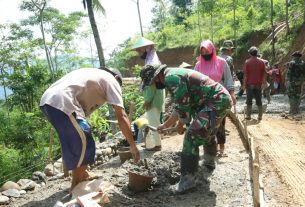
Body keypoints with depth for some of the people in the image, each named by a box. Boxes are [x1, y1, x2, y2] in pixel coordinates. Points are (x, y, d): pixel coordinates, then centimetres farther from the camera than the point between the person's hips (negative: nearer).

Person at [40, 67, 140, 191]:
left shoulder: (93, 74, 31)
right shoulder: (111, 80, 9)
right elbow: (121, 117, 1)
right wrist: (132, 145, 3)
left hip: (47, 100, 9)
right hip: (61, 103, -9)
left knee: (76, 141, 23)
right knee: (83, 144, 1)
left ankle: (83, 174, 37)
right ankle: (76, 186, 12)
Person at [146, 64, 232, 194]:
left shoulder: (170, 77, -14)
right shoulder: (175, 75, 19)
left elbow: (183, 106, -16)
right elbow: (179, 107, 25)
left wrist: (180, 124, 1)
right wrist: (165, 125, 31)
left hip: (216, 102, -11)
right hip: (222, 99, 11)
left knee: (191, 137, -11)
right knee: (208, 133, 31)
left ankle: (188, 180, -4)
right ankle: (209, 162, 53)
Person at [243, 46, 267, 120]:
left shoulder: (247, 62, -6)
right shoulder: (261, 62, 2)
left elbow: (245, 74, -8)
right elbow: (264, 74, 3)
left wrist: (244, 84, -3)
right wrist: (264, 83, 11)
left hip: (250, 84, -2)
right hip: (258, 84, 2)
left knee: (249, 100, 4)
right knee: (259, 101, 9)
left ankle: (248, 115, 4)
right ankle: (260, 116, 10)